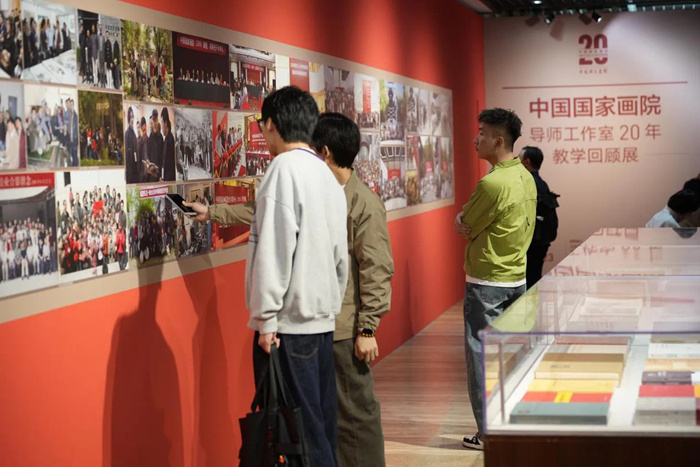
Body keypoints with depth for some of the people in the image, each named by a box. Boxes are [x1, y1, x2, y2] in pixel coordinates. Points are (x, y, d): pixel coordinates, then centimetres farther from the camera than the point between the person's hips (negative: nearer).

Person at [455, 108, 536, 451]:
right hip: (517, 278, 8)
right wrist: (468, 221, 3)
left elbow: (464, 227, -12)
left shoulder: (492, 183, -21)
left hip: (487, 283, -8)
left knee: (481, 356, 1)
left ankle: (489, 433, 6)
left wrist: (461, 219, 6)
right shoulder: (526, 178, 7)